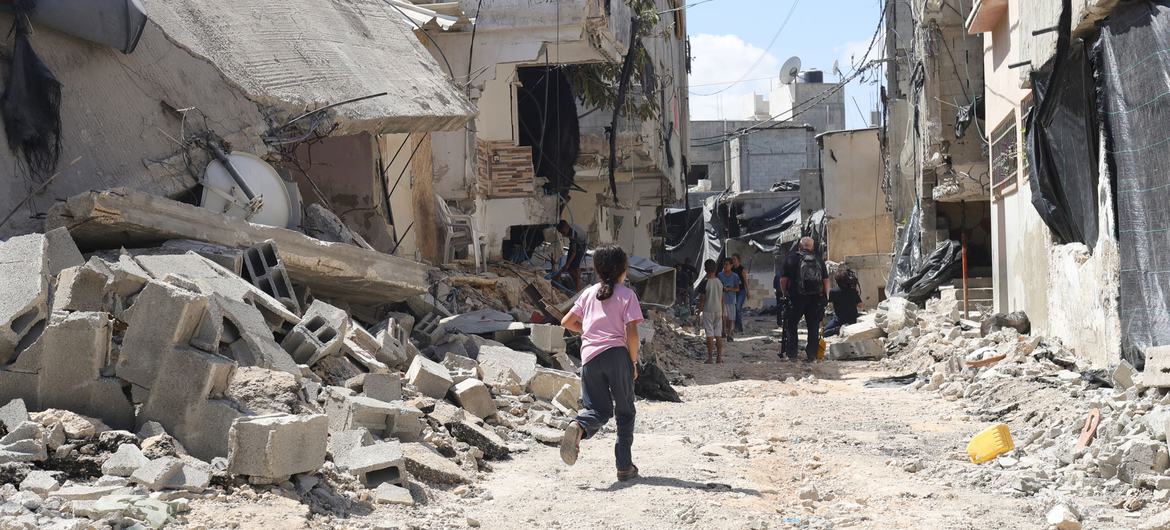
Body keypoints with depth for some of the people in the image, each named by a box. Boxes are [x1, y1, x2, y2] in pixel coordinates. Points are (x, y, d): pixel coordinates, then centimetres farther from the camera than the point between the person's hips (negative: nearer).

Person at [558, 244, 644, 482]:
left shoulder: (589, 293, 13)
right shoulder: (626, 294, 1)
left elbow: (567, 322, 15)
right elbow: (631, 332, -7)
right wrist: (634, 362, 3)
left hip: (589, 357, 3)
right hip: (616, 354, -3)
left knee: (598, 409, 9)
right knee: (625, 411, 11)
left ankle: (578, 426, -27)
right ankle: (624, 466, 10)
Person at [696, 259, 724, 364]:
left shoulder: (705, 283, -13)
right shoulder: (720, 282, 3)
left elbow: (702, 299, -10)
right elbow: (722, 299, 9)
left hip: (708, 311, -4)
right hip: (718, 311, 4)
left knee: (710, 335, -1)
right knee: (718, 335, 8)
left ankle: (710, 358, 0)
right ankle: (719, 357, 9)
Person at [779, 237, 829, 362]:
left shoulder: (791, 258, -1)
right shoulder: (819, 260, 9)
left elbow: (783, 279, -4)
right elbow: (826, 280, 7)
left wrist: (784, 293, 9)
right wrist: (825, 296, 13)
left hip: (796, 298, -2)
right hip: (816, 299, 2)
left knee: (791, 325, 9)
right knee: (813, 326, 8)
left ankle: (791, 354, 7)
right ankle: (812, 355, 6)